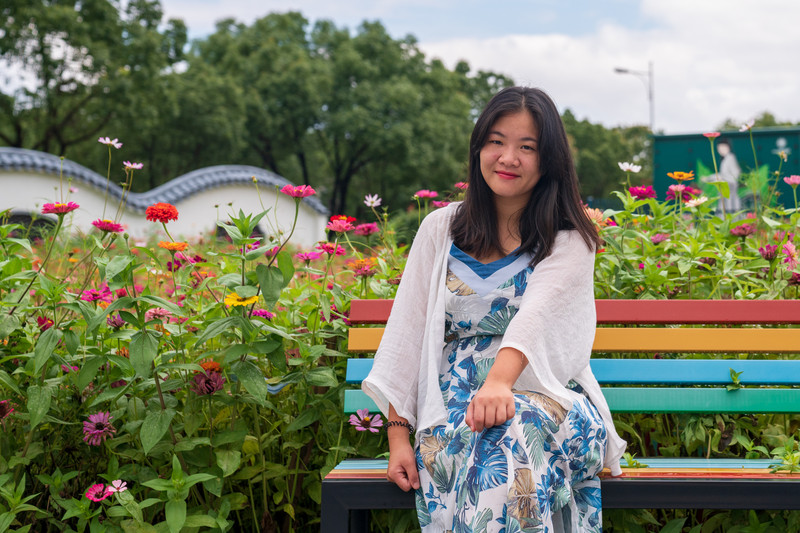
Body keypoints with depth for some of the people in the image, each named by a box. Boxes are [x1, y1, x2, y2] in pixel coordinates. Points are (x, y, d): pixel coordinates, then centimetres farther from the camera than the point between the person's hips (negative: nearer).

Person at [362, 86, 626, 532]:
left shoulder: (570, 240, 4)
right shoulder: (442, 229, 12)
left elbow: (537, 312, -18)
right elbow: (407, 334, 8)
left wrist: (500, 380, -38)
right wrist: (398, 436, -2)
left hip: (545, 398, -1)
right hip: (455, 403, 1)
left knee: (517, 432, -37)